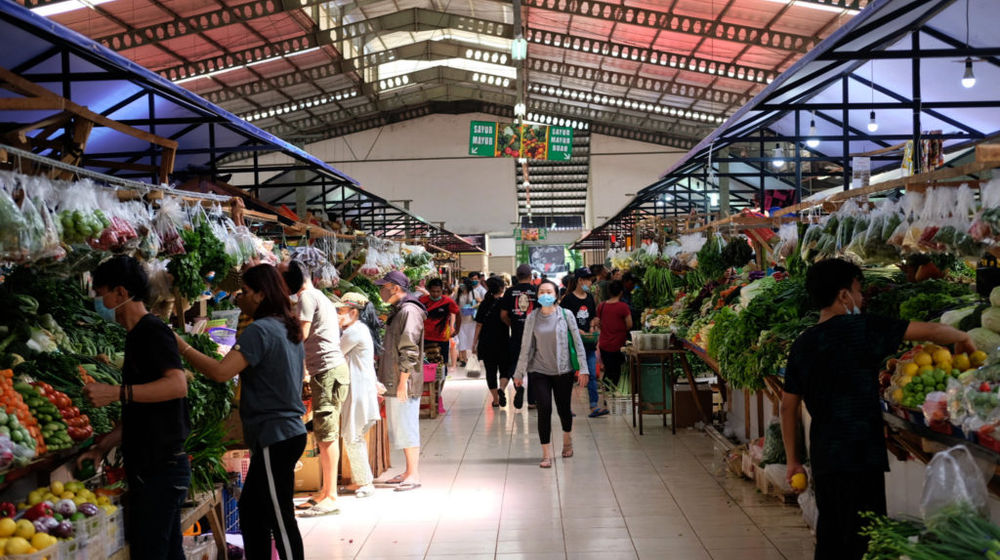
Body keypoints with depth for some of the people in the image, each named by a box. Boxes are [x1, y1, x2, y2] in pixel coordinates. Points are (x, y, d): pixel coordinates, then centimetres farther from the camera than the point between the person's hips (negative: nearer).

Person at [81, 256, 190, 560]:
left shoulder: (153, 330, -11)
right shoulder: (137, 336, 18)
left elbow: (177, 385, -27)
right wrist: (102, 447, 20)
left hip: (160, 466, -10)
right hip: (149, 465, 10)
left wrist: (116, 392, -28)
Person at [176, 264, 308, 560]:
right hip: (290, 432, 10)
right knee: (250, 510, 17)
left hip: (274, 438, -10)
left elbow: (221, 372, -25)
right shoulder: (290, 329, 13)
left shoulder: (260, 330, -15)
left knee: (281, 519, -3)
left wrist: (182, 346, -18)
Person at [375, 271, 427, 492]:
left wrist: (403, 381, -22)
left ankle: (413, 475, 2)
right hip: (393, 382, 10)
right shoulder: (398, 311, 17)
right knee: (400, 427, 15)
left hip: (404, 383, -10)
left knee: (406, 427, -5)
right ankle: (409, 471, 24)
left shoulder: (409, 311, -15)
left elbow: (409, 350, -21)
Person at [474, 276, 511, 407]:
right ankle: (502, 389, -17)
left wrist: (475, 342, 6)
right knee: (505, 369, 10)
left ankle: (495, 399, 11)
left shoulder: (484, 304, 0)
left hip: (486, 342, 2)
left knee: (491, 371, 10)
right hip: (503, 342, -1)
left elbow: (479, 325, 0)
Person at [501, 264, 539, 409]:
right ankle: (532, 400, 14)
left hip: (516, 335, 0)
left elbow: (503, 315, 0)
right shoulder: (536, 291, -4)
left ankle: (518, 385, -17)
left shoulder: (510, 291, -1)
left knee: (515, 364, 11)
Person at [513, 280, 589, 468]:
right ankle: (546, 454, 0)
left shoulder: (565, 315, -1)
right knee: (544, 410, -8)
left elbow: (577, 342, 0)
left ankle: (567, 440, 40)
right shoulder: (532, 318, 2)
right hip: (539, 371, 0)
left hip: (563, 370, 0)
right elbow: (526, 347, 5)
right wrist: (519, 373, 6)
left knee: (564, 408, 9)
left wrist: (583, 368, -4)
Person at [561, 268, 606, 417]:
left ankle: (594, 406, -1)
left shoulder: (590, 298, 10)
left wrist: (592, 328, 4)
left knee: (592, 375, 0)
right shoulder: (568, 299, -8)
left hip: (588, 343, 5)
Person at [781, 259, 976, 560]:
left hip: (823, 458, 7)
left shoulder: (801, 344, 8)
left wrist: (793, 460, 17)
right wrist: (963, 338, 15)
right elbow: (929, 331, -5)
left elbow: (788, 406, 11)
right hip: (858, 457, -7)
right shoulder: (860, 329, -10)